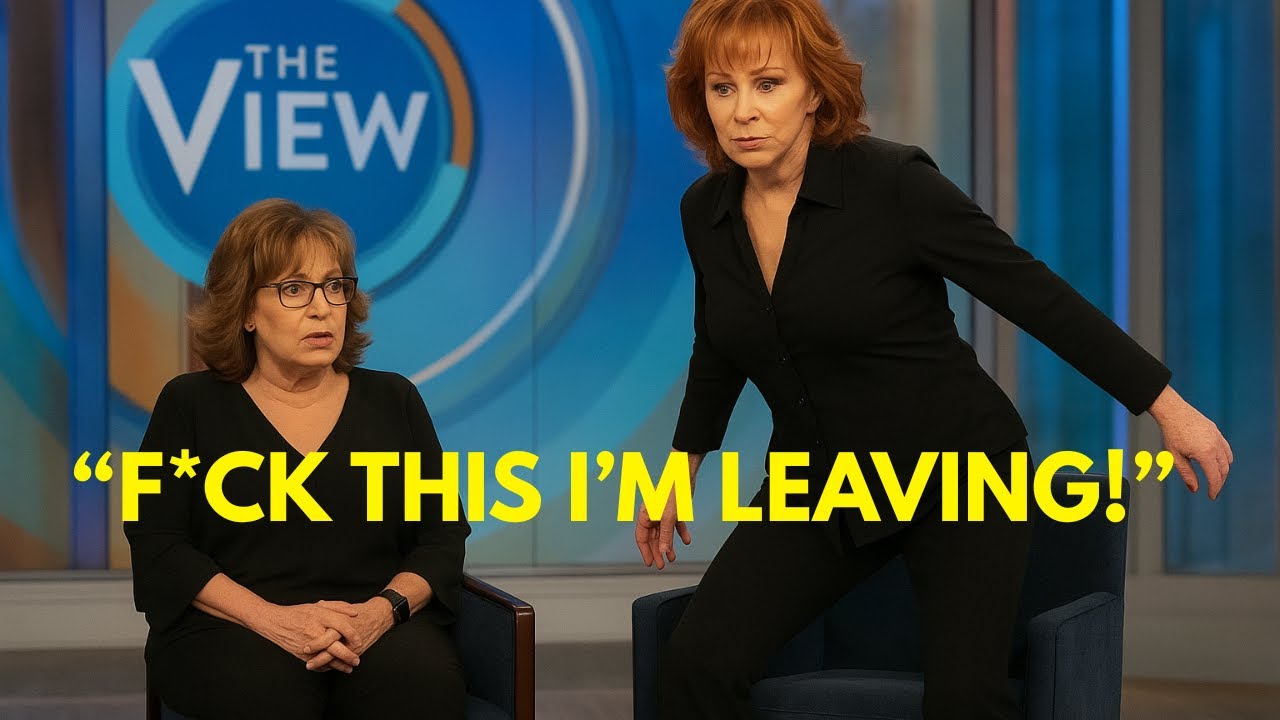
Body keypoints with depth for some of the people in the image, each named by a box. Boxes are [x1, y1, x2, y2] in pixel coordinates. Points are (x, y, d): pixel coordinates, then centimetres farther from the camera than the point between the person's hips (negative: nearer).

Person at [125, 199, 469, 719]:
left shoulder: (394, 400, 16)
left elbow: (442, 537, 10)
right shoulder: (192, 404, 9)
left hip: (375, 629, 2)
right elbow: (157, 546, 0)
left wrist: (382, 610, -12)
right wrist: (271, 618, -16)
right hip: (230, 629, -2)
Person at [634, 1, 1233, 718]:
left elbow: (1038, 296, -13)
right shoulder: (705, 212, -2)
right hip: (819, 486, 5)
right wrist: (684, 468, 26)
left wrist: (1168, 406, -10)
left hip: (959, 469, -4)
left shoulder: (892, 183, -19)